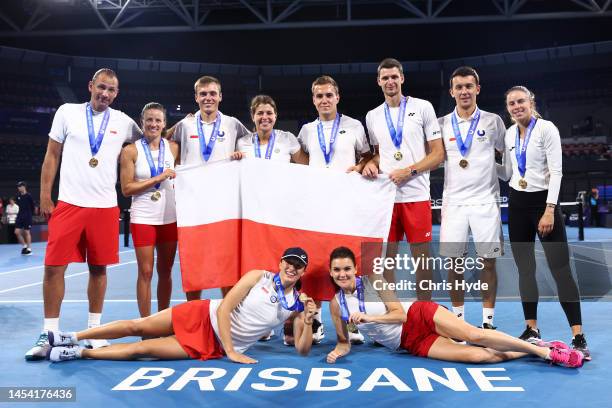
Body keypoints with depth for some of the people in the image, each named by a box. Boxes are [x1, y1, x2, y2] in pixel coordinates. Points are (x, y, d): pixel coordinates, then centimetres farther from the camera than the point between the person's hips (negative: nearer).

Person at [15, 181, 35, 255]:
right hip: (20, 216, 6)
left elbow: (32, 206, -5)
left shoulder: (28, 196, -10)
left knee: (27, 232, -1)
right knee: (17, 232, 1)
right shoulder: (18, 196, 5)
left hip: (27, 217, -5)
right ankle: (24, 246, 18)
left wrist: (30, 214, 0)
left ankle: (29, 249, 9)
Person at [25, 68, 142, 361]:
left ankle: (94, 330, 18)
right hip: (68, 203, -1)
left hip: (105, 206, 1)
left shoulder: (123, 122, 7)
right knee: (54, 267, -4)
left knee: (98, 268, 6)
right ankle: (49, 334, 7)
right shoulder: (67, 112, 5)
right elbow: (52, 155, 7)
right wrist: (45, 195, 2)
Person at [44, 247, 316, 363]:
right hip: (205, 316, 0)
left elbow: (302, 350, -7)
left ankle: (78, 353, 1)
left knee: (142, 349, -11)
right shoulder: (258, 277, -8)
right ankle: (72, 338, 12)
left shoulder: (297, 305, -4)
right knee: (136, 326, -8)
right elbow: (223, 308, -12)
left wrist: (308, 320, -25)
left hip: (212, 345, 0)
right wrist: (231, 351, -18)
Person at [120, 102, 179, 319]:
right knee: (146, 272, 0)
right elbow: (126, 188, -10)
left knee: (165, 271, 10)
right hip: (143, 219, -3)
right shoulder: (131, 151, -4)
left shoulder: (173, 148, 5)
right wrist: (158, 178, -14)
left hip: (169, 218, 3)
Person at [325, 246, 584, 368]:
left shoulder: (373, 280, -8)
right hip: (412, 343, 2)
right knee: (477, 355, -18)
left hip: (419, 316, -2)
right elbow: (344, 341, 8)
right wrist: (338, 350, -14)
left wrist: (368, 317, -22)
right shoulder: (336, 305, -1)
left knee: (474, 335, -23)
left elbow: (399, 313, -9)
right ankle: (532, 353, -5)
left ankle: (545, 349, -9)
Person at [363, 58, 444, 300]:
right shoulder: (372, 116, 13)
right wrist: (371, 163, 1)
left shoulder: (422, 107, 3)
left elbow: (438, 154, 0)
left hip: (416, 196, -3)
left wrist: (409, 171, -12)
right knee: (386, 257, 5)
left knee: (421, 257, 2)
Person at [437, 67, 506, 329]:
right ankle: (458, 318, 15)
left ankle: (488, 321, 12)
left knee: (488, 261, 1)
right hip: (453, 202, 1)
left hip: (485, 201, -1)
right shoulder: (442, 124, 8)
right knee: (454, 263, 3)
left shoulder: (493, 121, 5)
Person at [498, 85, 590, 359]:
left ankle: (578, 336, -7)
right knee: (525, 268, 8)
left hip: (543, 202, -6)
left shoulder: (547, 129, -8)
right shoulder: (509, 134, 9)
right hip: (517, 204, 6)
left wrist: (549, 210, -19)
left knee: (560, 269, -9)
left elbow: (556, 172, -13)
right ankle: (532, 329, 16)